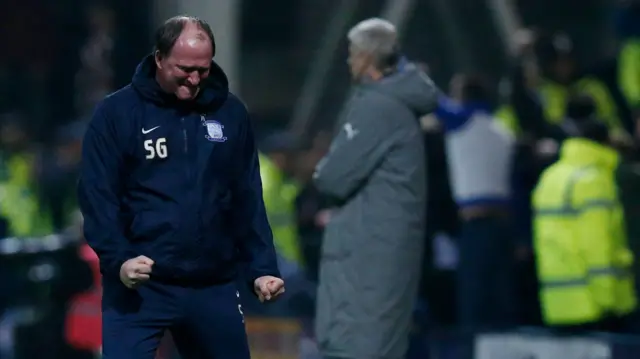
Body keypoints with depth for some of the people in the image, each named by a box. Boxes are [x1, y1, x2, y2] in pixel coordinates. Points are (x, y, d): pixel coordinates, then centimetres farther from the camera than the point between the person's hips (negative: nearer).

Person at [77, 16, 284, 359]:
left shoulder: (230, 113, 7)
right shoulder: (117, 113, -3)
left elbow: (247, 200, 11)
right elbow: (97, 196, -6)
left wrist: (262, 267, 2)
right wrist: (117, 259, -20)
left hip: (214, 286, 4)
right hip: (139, 287, -4)